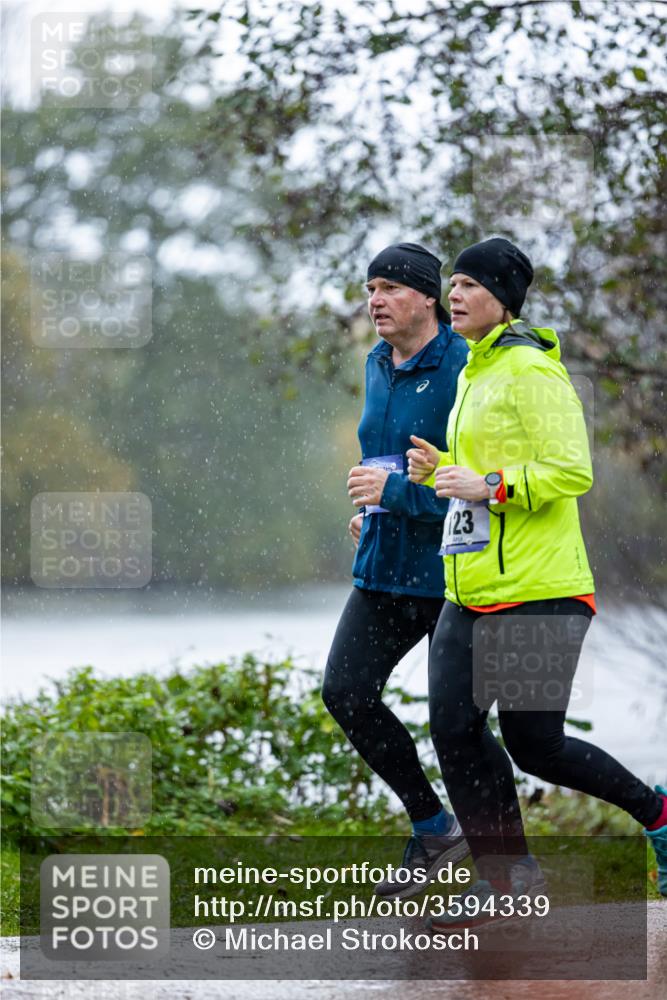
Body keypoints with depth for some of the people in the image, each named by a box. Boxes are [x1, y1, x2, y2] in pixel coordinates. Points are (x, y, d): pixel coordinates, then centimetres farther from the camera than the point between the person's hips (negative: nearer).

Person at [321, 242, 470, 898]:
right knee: (345, 692, -6)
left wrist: (399, 490, -22)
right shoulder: (379, 366, 11)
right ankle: (433, 830, 9)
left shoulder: (466, 370, -15)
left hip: (453, 572, -7)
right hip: (385, 567, 7)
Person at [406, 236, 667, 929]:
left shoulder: (532, 371, -10)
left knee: (532, 742, -5)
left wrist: (488, 485, -21)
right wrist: (437, 469, 9)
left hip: (537, 587, -9)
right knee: (453, 725, -1)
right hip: (470, 589, 9)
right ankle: (502, 875, 9)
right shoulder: (475, 371, 18)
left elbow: (571, 472, -17)